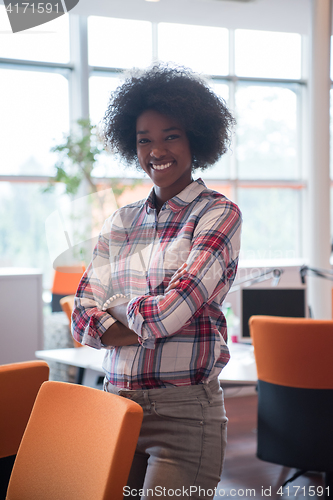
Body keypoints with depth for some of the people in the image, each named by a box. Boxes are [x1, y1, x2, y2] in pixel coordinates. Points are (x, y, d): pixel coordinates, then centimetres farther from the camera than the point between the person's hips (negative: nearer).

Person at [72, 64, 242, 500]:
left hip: (185, 411, -5)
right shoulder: (120, 223, 12)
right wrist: (148, 324, -10)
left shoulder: (218, 214, -4)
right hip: (115, 403, 5)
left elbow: (171, 309, -16)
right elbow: (84, 318, 4)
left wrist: (117, 306, 1)